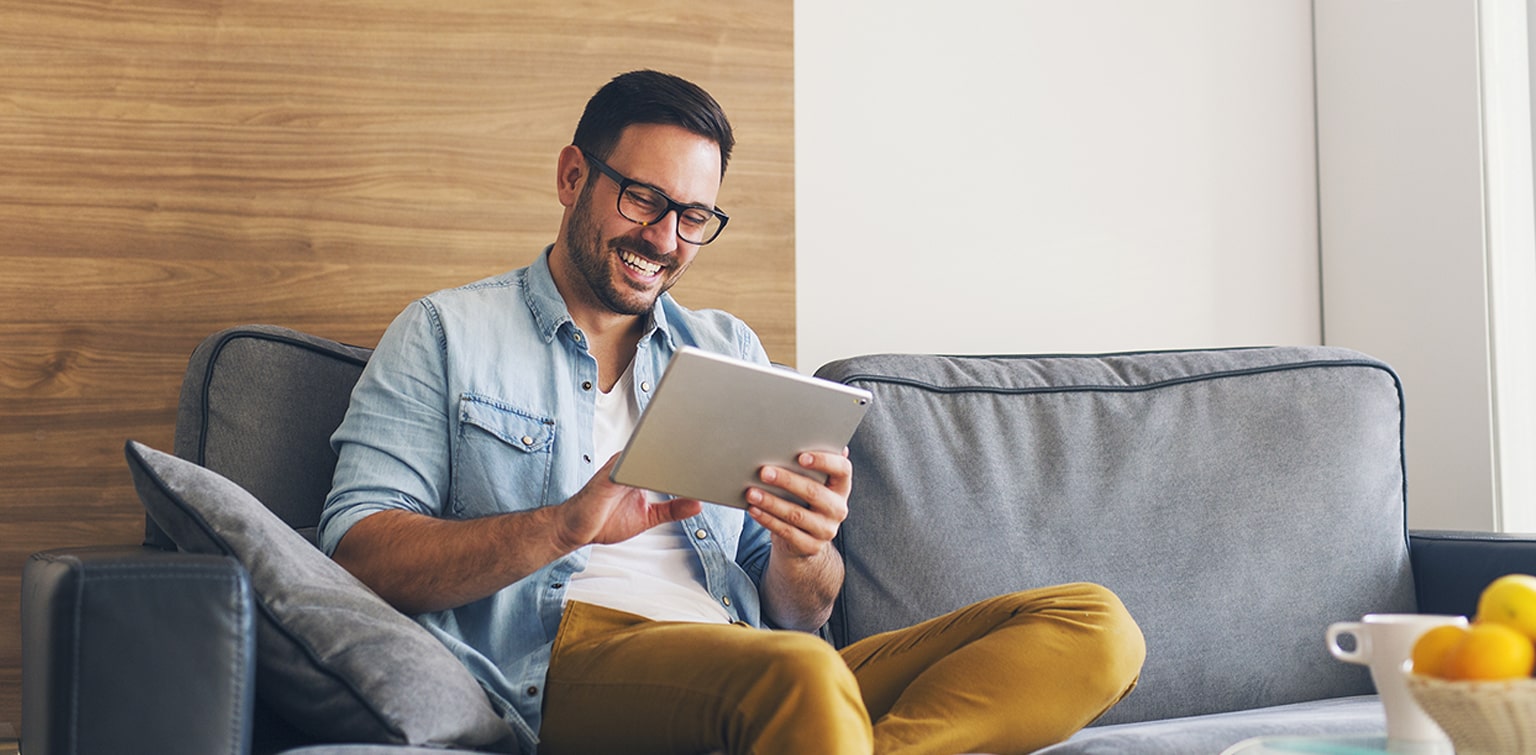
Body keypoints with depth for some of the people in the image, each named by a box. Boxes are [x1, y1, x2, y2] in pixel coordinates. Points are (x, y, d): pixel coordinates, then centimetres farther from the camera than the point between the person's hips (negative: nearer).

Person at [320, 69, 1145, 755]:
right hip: (561, 662, -6)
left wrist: (805, 553, -5)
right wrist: (563, 526, -15)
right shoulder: (447, 334, 14)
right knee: (801, 674, -41)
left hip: (750, 680, 6)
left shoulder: (729, 350, 25)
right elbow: (356, 549, 0)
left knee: (1094, 625, -19)